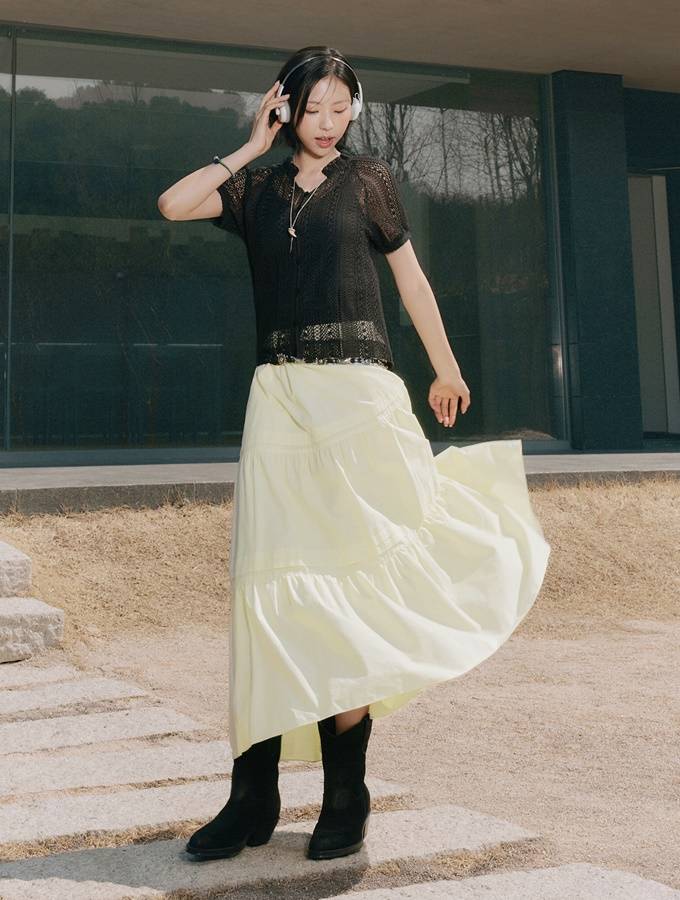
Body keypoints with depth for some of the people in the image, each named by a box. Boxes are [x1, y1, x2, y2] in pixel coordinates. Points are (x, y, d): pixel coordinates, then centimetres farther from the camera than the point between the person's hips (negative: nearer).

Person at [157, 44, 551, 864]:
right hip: (278, 394, 3)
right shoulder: (257, 189, 15)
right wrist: (252, 147, 9)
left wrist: (445, 370, 20)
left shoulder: (367, 180, 10)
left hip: (357, 388, -2)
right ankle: (253, 797, 3)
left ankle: (345, 794, 6)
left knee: (342, 578, -4)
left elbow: (409, 278, 15)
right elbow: (173, 205, 0)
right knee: (267, 580, -2)